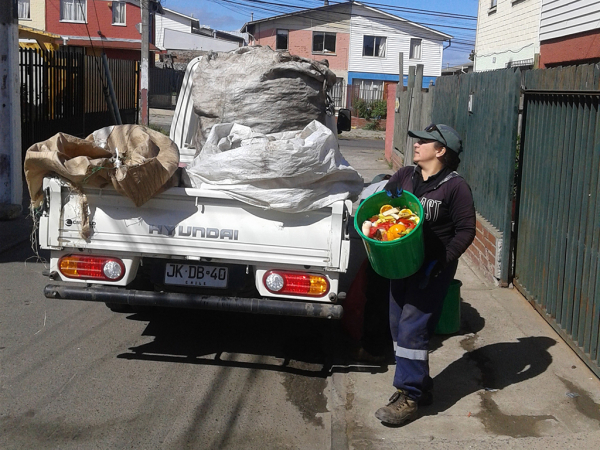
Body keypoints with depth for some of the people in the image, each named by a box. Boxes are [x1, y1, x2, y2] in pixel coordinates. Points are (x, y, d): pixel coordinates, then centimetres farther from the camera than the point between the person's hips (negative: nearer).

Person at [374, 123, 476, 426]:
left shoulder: (455, 186, -10)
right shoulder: (404, 176, 8)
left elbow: (466, 231, -10)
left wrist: (442, 260, -19)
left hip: (433, 269, -7)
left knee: (412, 329, -10)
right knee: (398, 327, 12)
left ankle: (409, 396, 0)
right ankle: (420, 387, 27)